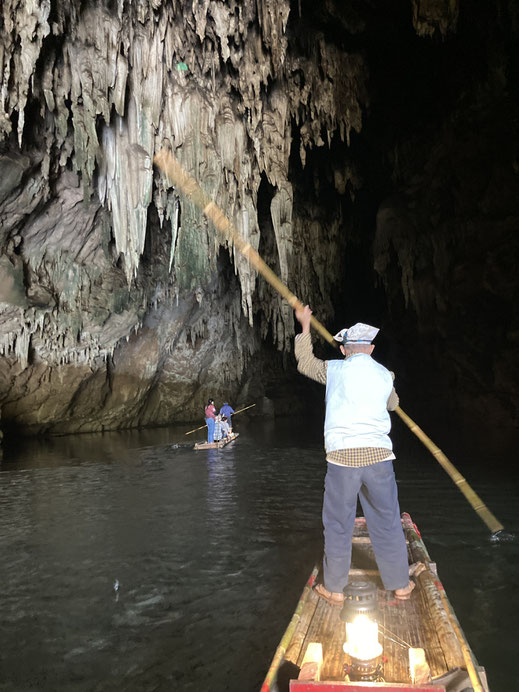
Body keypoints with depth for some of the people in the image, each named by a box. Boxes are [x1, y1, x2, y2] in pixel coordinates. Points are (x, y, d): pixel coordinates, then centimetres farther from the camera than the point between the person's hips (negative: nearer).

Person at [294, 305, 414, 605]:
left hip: (341, 457, -1)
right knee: (388, 523, 15)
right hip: (378, 456, 2)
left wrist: (305, 325, 28)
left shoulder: (334, 369, 1)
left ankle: (334, 589, 22)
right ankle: (400, 585, 28)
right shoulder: (385, 374, 8)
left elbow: (305, 362, 19)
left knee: (338, 525, 11)